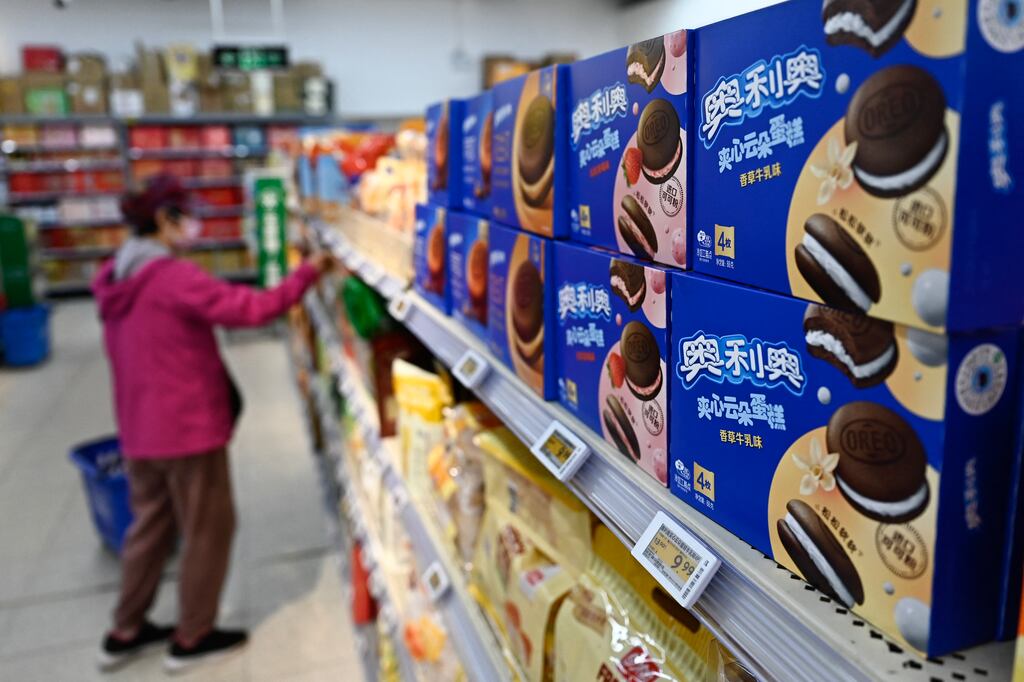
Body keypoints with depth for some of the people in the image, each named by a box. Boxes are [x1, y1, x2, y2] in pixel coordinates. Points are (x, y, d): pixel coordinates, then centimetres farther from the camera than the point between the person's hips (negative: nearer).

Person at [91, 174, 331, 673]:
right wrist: (308, 272, -14)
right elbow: (251, 308, -24)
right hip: (188, 428, -9)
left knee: (150, 525, 21)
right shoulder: (174, 276, -20)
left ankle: (125, 633, 32)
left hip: (139, 429, 9)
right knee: (208, 530, 7)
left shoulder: (114, 280, 8)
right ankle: (191, 639, 20)